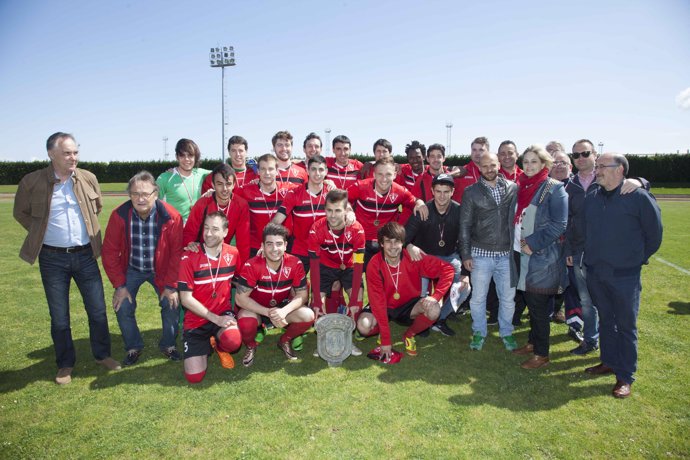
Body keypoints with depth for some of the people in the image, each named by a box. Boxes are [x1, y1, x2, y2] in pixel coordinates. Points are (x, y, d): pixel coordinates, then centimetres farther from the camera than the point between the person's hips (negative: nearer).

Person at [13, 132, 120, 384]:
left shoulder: (89, 179, -2)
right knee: (59, 317, 10)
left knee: (98, 310, 8)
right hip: (52, 258, -1)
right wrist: (41, 233, 3)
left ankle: (103, 354, 27)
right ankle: (65, 364, 27)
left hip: (85, 255, 2)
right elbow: (21, 213, 7)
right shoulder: (32, 181, -9)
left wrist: (89, 230, 9)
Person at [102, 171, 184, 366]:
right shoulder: (119, 215, -19)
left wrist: (171, 285, -16)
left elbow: (176, 252, -16)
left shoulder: (171, 216, -23)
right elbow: (110, 252, -11)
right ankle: (133, 348, 15)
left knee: (171, 304, -11)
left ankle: (168, 345, 14)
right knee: (123, 307, -10)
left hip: (161, 269, -1)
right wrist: (119, 285, -12)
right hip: (131, 269, 1)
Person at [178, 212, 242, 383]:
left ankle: (219, 345, 6)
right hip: (196, 320, -1)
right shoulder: (189, 258, -14)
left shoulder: (233, 254, -4)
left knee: (233, 341, -34)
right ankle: (206, 345, 24)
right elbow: (186, 298, -13)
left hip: (223, 313, 1)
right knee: (194, 376, -10)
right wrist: (215, 318, -18)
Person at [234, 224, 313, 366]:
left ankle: (284, 341, 8)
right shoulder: (251, 266, -24)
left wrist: (284, 311, -31)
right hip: (256, 309, -2)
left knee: (308, 316, -24)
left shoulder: (295, 264, -17)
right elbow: (240, 298, -22)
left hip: (282, 307, 2)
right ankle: (251, 346, 3)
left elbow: (302, 294, -12)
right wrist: (268, 312, -31)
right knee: (245, 322, -35)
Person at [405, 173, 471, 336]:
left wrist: (465, 272, -16)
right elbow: (405, 236, -20)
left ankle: (439, 320, 12)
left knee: (464, 288, -9)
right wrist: (409, 246, -44)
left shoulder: (459, 211, -13)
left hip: (450, 257, 3)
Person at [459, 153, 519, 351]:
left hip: (506, 254, 1)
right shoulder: (471, 192, -1)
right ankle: (479, 333, 27)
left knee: (508, 297, 11)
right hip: (481, 254, -1)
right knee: (478, 298, 8)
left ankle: (506, 332, 31)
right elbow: (465, 225, 0)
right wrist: (466, 254, -3)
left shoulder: (513, 188, 3)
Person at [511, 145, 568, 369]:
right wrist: (520, 242, 4)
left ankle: (541, 354, 14)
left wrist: (533, 243, -17)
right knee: (530, 301, 16)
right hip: (524, 253, 6)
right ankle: (533, 342, 31)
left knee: (538, 305, 1)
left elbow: (559, 224, -15)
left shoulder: (554, 189, -10)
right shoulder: (522, 187, 10)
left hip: (543, 256, -6)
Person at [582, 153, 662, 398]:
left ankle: (625, 376, 18)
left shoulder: (639, 197, -12)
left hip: (625, 275, -5)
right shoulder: (591, 198, 4)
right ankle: (609, 361, 35)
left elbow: (654, 233, -3)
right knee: (605, 320, 18)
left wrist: (638, 258, 3)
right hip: (595, 273, 5)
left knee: (626, 326, 6)